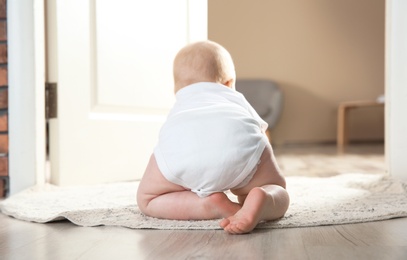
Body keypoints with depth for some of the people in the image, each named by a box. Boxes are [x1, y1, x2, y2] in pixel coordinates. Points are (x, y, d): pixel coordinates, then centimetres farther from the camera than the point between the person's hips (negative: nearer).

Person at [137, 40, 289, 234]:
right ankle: (259, 201, -13)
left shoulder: (178, 109, 47)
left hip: (180, 146, 1)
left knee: (147, 199, 26)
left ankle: (211, 204, -1)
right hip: (239, 138, 0)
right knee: (279, 194, 23)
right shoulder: (237, 100, 45)